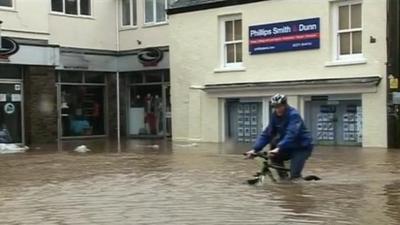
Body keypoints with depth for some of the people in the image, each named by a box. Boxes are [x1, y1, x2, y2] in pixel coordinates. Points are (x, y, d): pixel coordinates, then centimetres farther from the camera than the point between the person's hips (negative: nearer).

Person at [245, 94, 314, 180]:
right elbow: (266, 134, -8)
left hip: (302, 147, -7)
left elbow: (291, 134, -38)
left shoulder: (293, 115, -24)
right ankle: (283, 177, 6)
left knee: (294, 176, -19)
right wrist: (255, 149, -20)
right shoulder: (275, 116, -4)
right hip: (290, 147, 7)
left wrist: (278, 148, -51)